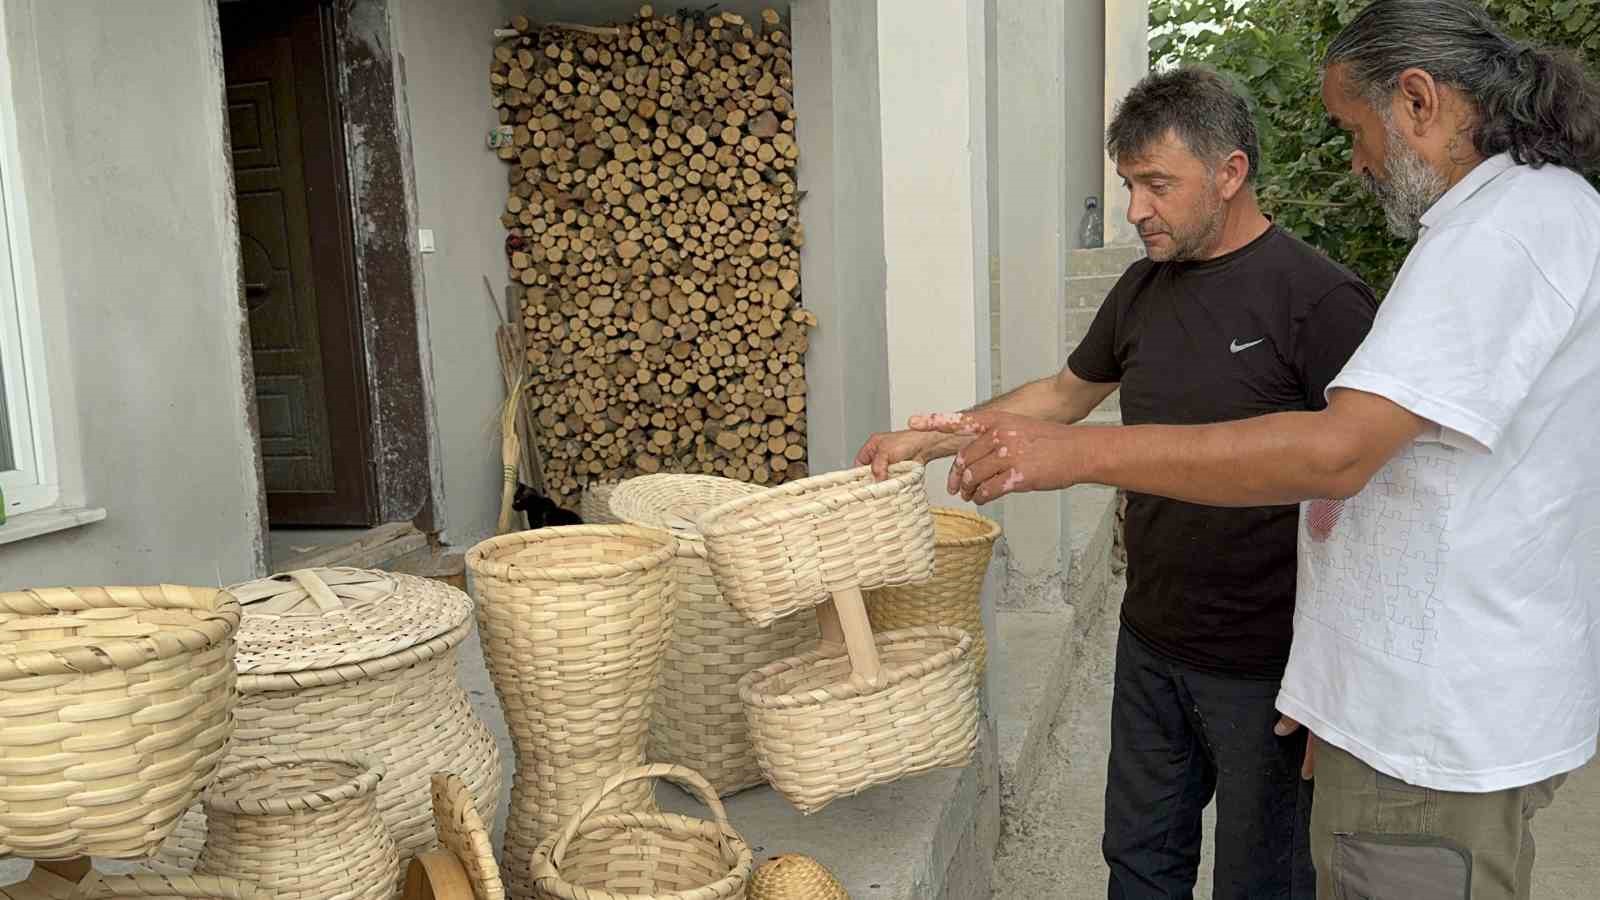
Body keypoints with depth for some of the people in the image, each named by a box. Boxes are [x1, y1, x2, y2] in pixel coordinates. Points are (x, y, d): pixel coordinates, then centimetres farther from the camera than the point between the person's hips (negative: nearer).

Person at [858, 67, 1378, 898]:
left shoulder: (1315, 298, -16)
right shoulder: (1144, 287, 5)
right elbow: (1065, 394, 19)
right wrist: (930, 441, 12)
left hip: (1265, 665, -6)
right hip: (1152, 643, 6)